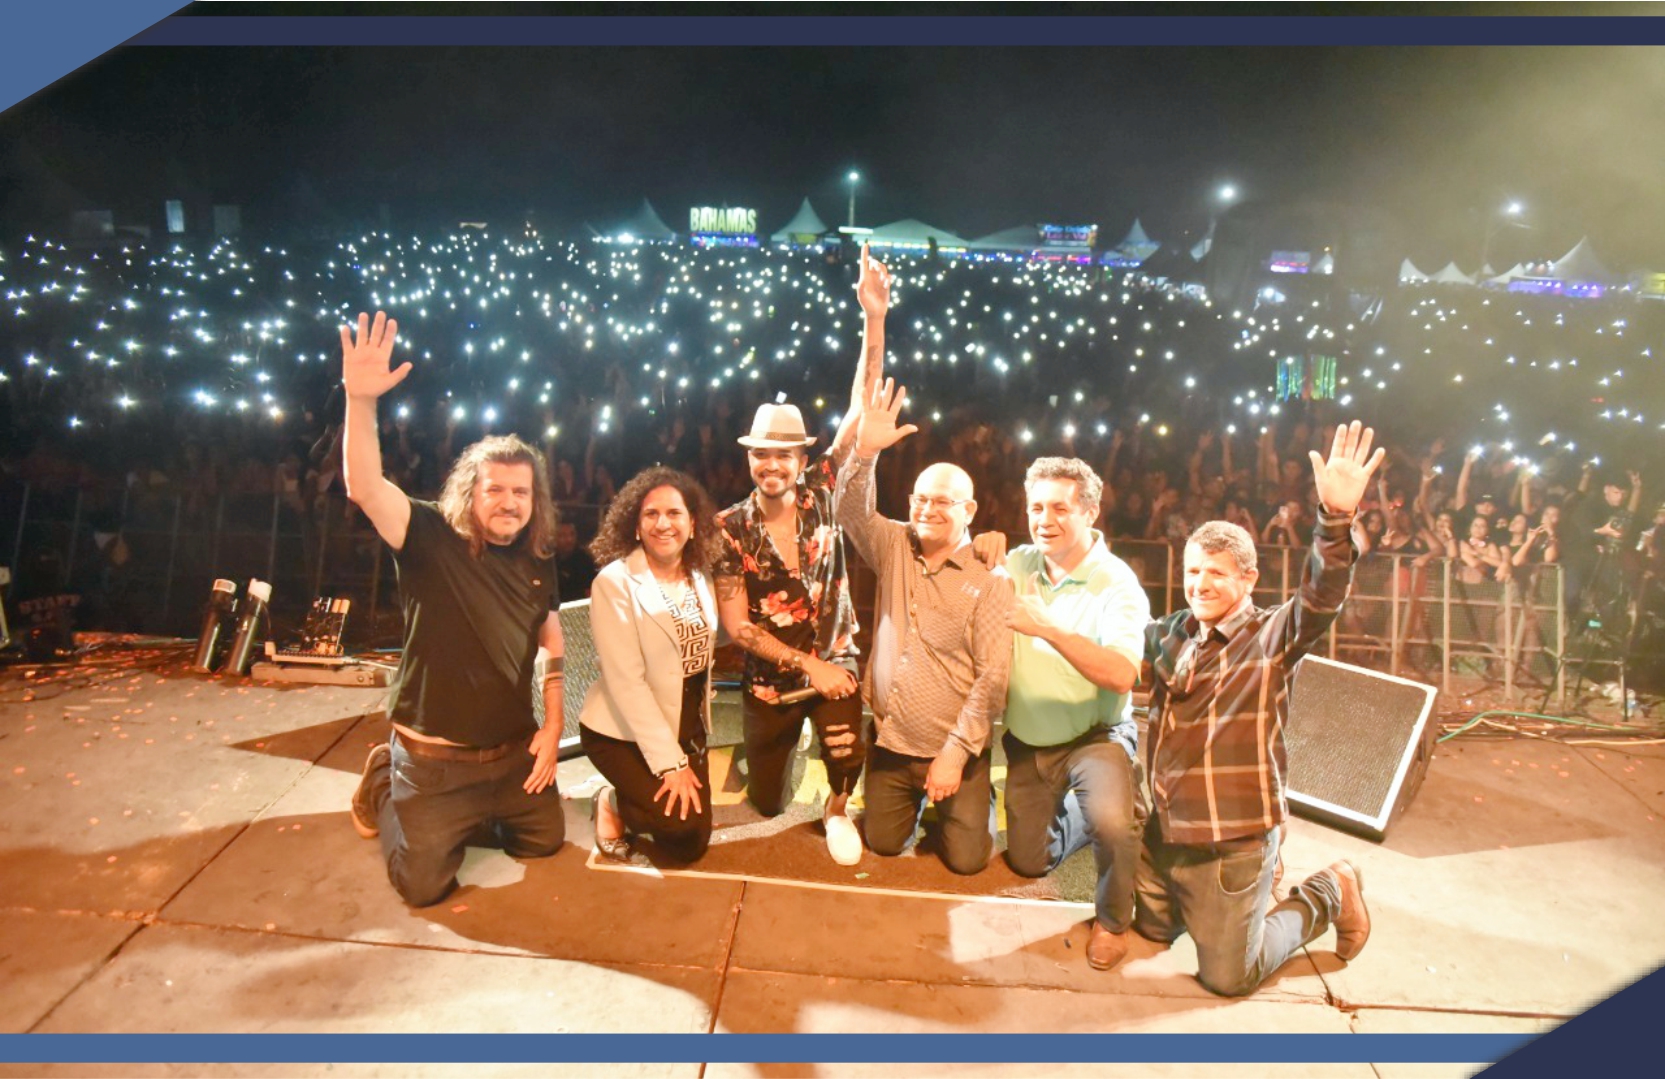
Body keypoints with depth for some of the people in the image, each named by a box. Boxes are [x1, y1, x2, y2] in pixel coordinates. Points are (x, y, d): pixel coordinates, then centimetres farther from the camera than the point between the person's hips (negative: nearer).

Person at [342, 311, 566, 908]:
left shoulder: (537, 562, -2)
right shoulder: (433, 540, -16)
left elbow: (552, 645, 6)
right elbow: (364, 487, -33)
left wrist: (552, 728, 1)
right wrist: (361, 400, -46)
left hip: (514, 751, 5)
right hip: (432, 758, -5)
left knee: (545, 840, 17)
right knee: (424, 884, 4)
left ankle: (473, 814, 41)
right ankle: (384, 786, 30)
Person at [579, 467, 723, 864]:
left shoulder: (700, 578, 0)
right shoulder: (615, 582, -19)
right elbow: (626, 681, -22)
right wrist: (669, 761, -23)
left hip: (687, 731, 6)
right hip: (622, 733, -6)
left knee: (691, 846, 5)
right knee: (681, 825, -18)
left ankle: (628, 803, 30)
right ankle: (612, 805, 10)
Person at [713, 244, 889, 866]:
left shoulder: (820, 493, -8)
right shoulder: (731, 528, -10)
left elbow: (862, 411, -17)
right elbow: (736, 624, -11)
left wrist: (875, 320, -25)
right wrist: (808, 665, -17)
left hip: (835, 661, -1)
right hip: (769, 679, 1)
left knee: (849, 760, -28)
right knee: (766, 806, 14)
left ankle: (836, 808, 8)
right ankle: (787, 745, 48)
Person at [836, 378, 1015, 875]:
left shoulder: (989, 580, -13)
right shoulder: (895, 547, 1)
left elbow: (993, 674, -16)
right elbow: (852, 512, -11)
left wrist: (955, 752, -19)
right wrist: (864, 451, -26)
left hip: (953, 749, -3)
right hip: (889, 741, 4)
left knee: (966, 858, 2)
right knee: (883, 844, 13)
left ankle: (974, 799, 32)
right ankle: (919, 798, 42)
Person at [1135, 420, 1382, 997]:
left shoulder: (1272, 635, -11)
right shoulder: (1174, 634, 3)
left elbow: (1322, 596, -31)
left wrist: (1337, 516, -48)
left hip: (1234, 834, -6)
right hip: (1167, 827, 6)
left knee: (1227, 976, 8)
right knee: (1151, 931, 24)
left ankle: (1330, 892, 29)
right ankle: (1252, 885, 42)